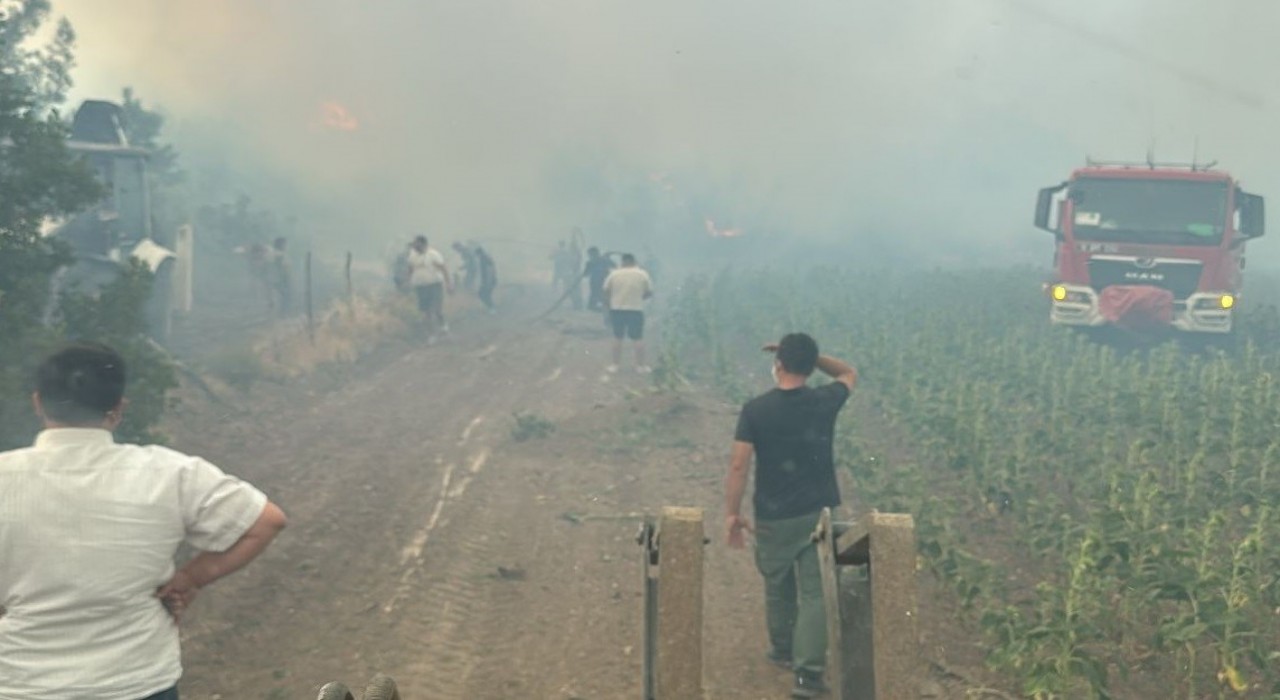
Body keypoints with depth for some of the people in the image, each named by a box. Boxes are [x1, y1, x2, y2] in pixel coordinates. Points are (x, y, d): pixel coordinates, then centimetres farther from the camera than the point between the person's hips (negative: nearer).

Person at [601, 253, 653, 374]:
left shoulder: (614, 274, -2)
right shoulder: (643, 274, -3)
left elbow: (606, 291, 2)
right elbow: (649, 292, 1)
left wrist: (609, 303, 17)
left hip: (617, 309, 1)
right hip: (636, 310, -1)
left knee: (617, 337, 11)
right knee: (638, 338, 6)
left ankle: (615, 365, 14)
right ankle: (641, 366, 9)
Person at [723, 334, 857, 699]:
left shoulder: (755, 409, -11)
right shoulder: (825, 402, -6)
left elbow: (739, 465, -12)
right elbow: (849, 373, 16)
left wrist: (732, 512, -3)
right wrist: (808, 355, 6)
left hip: (774, 516, 0)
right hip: (819, 513, 0)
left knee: (777, 587, 21)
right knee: (814, 592, 2)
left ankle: (783, 649, 40)